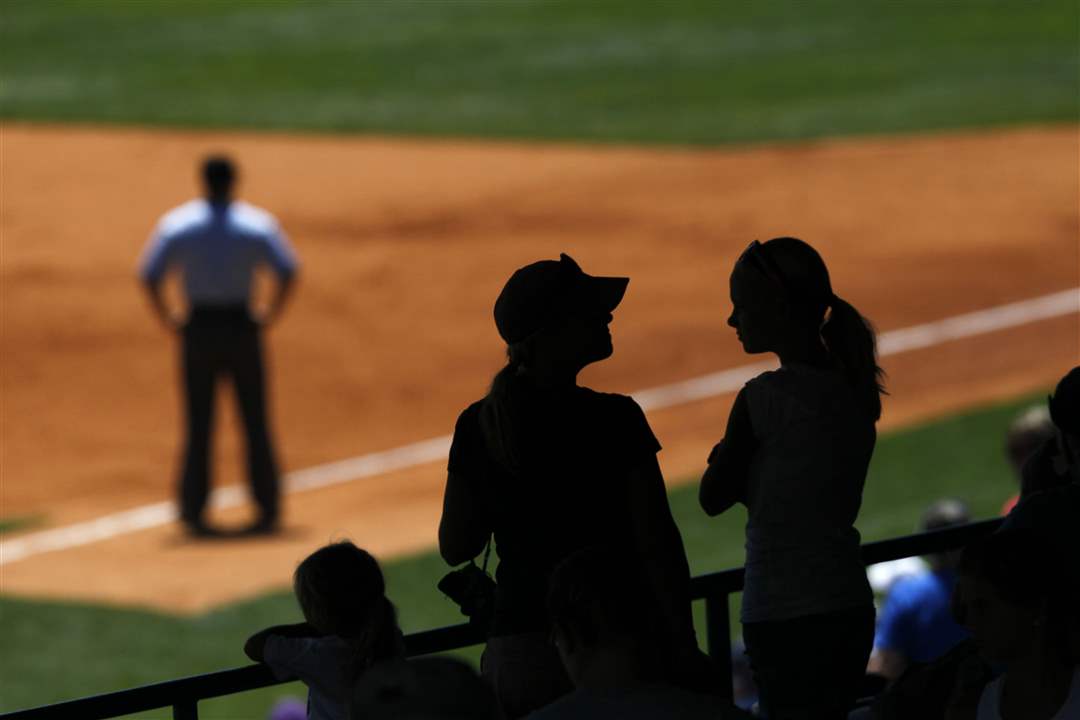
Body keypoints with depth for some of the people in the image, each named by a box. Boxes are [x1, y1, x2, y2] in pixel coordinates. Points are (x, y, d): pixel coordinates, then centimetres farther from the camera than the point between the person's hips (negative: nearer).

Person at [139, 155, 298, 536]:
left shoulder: (176, 224, -2)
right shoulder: (258, 223, -4)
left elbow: (149, 276, -6)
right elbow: (288, 272, -10)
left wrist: (168, 319, 5)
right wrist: (270, 315, 2)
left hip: (198, 329, 1)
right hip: (242, 328, -1)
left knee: (198, 423, 6)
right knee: (255, 422, 7)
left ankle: (193, 511, 2)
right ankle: (268, 508, 8)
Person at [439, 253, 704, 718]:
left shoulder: (478, 426, 3)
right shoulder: (613, 420, -9)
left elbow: (455, 548, 9)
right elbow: (657, 544, -9)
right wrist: (684, 646, -4)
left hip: (515, 653, 4)